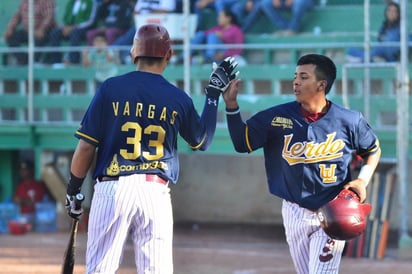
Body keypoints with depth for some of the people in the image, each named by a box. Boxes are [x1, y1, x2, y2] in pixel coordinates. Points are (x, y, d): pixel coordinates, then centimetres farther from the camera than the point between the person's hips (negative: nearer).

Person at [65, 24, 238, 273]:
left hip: (112, 188, -1)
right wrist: (214, 94, 27)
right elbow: (202, 142, 22)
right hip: (156, 193, 1)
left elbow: (86, 147, -1)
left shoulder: (111, 89, 0)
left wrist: (73, 190, 10)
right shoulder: (179, 99, 4)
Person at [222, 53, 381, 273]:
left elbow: (373, 150, 9)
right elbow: (242, 142, -4)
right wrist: (231, 104, -13)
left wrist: (362, 180, -7)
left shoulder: (349, 121, -8)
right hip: (295, 212, 3)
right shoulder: (278, 117, -4)